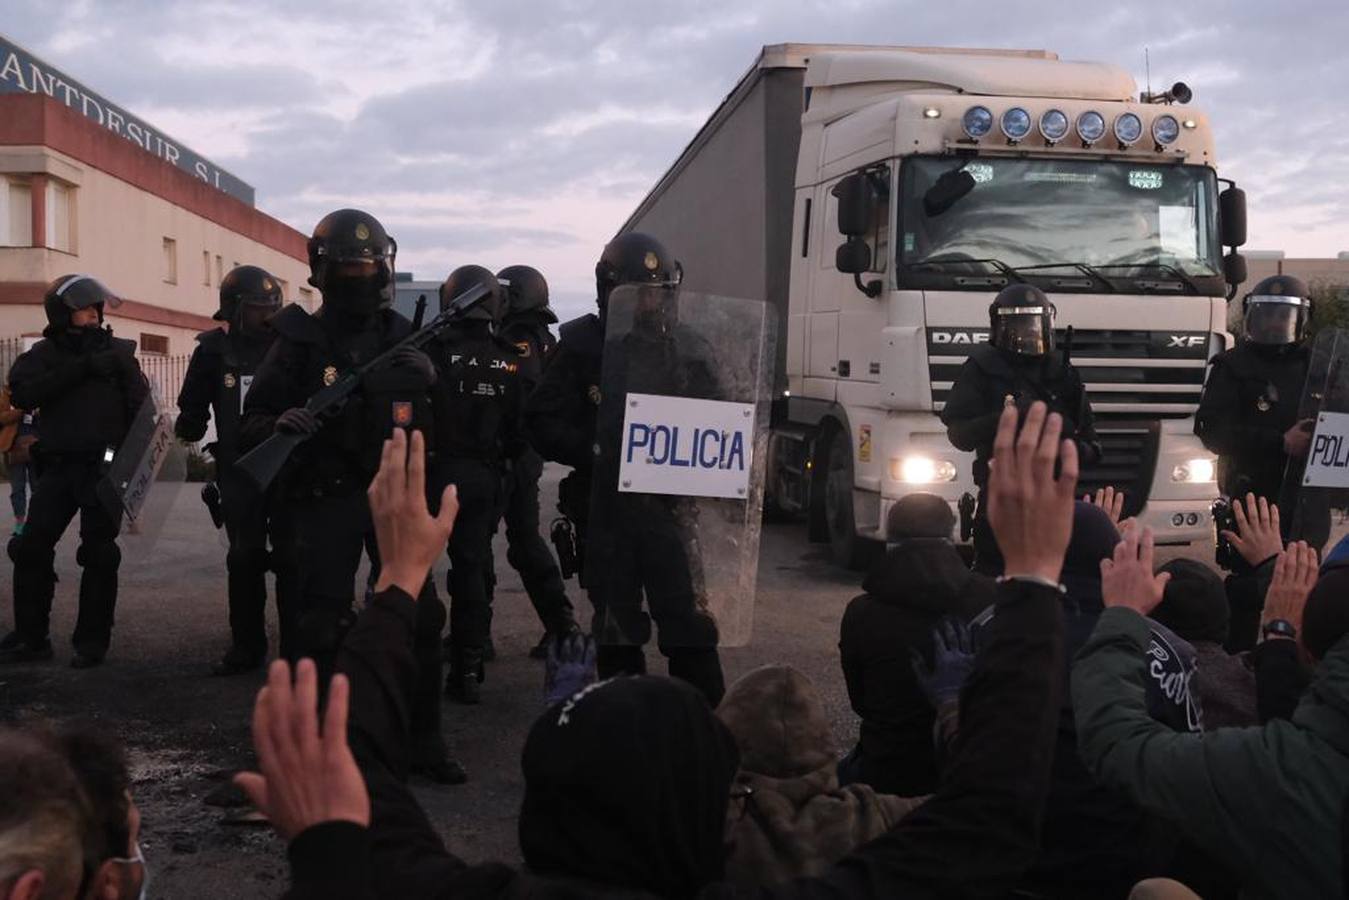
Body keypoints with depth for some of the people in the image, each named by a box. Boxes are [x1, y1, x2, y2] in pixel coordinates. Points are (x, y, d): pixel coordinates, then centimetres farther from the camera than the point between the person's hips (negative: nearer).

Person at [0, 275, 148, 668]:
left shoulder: (118, 352, 5)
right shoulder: (44, 353, 7)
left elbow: (141, 408, 0)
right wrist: (81, 368, -19)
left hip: (105, 467, -2)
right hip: (57, 467, 2)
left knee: (98, 555, 0)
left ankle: (92, 641, 9)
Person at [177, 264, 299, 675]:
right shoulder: (214, 349, 1)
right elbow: (193, 406, 10)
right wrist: (189, 425, -5)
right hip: (238, 471, 2)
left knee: (291, 560, 1)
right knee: (244, 560, 10)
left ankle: (296, 648, 7)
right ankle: (247, 646, 21)